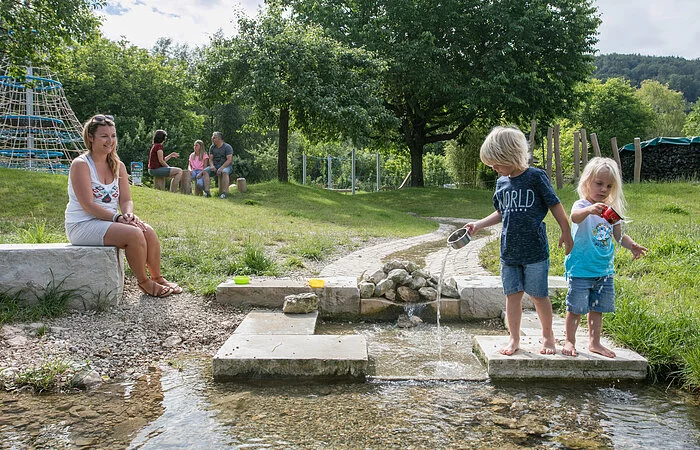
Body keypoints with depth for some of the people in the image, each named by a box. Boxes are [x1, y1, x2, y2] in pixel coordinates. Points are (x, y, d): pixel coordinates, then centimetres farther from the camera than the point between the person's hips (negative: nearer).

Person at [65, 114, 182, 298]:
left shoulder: (118, 166, 9)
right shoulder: (80, 165, -12)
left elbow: (126, 200, 6)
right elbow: (88, 205, -19)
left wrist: (128, 214, -17)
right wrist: (117, 217, -26)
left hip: (109, 221, 7)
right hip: (82, 226, -6)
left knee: (148, 231, -17)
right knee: (134, 234, -27)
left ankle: (157, 277, 2)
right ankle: (143, 282, -8)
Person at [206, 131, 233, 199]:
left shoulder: (227, 147, -7)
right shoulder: (212, 147, 11)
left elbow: (229, 160, -16)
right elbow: (210, 159, 8)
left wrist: (221, 168, -29)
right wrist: (212, 165, -16)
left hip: (226, 166, -5)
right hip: (215, 166, 5)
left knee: (224, 172, -40)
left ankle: (224, 193, -43)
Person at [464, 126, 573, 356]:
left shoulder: (536, 177, -8)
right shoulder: (501, 183, 7)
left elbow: (555, 205, -1)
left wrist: (566, 232, 2)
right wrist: (478, 225, 12)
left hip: (535, 250, -4)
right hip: (509, 251, 5)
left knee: (539, 295, 5)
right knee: (512, 295, 7)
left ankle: (548, 335, 25)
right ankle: (514, 338, 20)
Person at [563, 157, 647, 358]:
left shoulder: (612, 210, 7)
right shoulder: (582, 205, -13)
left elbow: (619, 235, 13)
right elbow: (575, 217, -37)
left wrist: (632, 246, -7)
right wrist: (589, 209, -58)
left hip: (604, 269, 6)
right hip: (581, 269, -6)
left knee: (597, 308, 14)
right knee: (576, 307, 2)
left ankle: (594, 342, 28)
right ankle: (569, 340, 18)